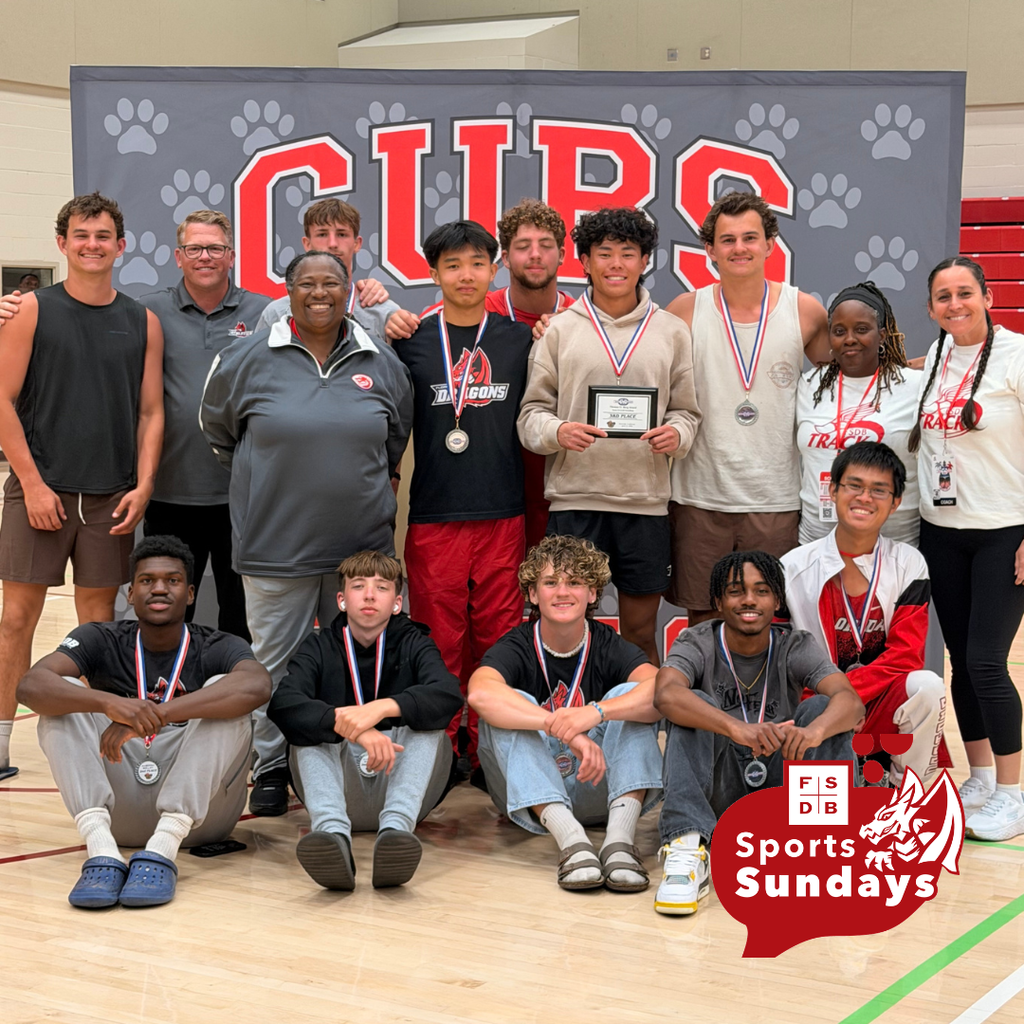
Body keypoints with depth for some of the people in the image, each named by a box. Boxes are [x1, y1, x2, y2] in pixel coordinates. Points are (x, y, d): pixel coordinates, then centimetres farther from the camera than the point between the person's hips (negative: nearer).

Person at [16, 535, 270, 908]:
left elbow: (257, 685, -27)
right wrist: (109, 703, -36)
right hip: (118, 806, 2)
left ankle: (162, 850, -35)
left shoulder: (217, 649, 0)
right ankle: (102, 852, -34)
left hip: (197, 809, -1)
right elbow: (30, 685, -16)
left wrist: (154, 715, -36)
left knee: (224, 689, -21)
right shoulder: (101, 640, 4)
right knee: (63, 700, -14)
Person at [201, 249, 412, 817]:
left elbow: (397, 438, 20)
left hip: (363, 545, 2)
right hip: (275, 546, -2)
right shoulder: (248, 358, -2)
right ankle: (271, 767, 18)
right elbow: (217, 429, 12)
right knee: (275, 664, 5)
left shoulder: (381, 364, 4)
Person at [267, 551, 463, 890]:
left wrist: (383, 708, -36)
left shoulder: (413, 643, 5)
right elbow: (282, 705, -17)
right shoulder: (319, 648, 5)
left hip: (398, 781, 0)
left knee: (426, 719, -22)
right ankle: (331, 831, -49)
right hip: (341, 789, 0)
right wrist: (347, 725, -35)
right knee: (314, 725, -22)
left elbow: (449, 694, -18)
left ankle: (396, 827, -46)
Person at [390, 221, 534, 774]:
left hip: (502, 514, 1)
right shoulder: (411, 342, 5)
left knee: (499, 634, 3)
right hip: (434, 514, -1)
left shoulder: (519, 339, 8)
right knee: (438, 636, 2)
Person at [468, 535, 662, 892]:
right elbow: (480, 692, -33)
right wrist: (567, 731, -44)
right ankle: (570, 837, -43)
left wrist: (597, 712, -44)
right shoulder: (516, 648, -7)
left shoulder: (609, 647, -3)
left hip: (599, 790, 1)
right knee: (512, 705, -24)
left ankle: (620, 837, -38)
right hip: (531, 794, -1)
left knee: (630, 695, -18)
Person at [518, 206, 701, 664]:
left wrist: (677, 434, -9)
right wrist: (556, 431, -15)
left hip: (646, 500, 1)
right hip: (574, 496, -1)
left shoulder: (671, 331, 10)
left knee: (640, 633, 9)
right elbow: (531, 411, 6)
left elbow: (686, 410, 13)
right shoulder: (560, 329, 6)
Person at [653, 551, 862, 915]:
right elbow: (666, 694, -30)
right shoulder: (698, 643, -6)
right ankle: (688, 852, -38)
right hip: (716, 796, -1)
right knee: (697, 707, -25)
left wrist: (815, 730, -44)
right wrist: (737, 729, -47)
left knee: (824, 708, -18)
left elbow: (851, 701, -20)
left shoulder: (795, 647, -2)